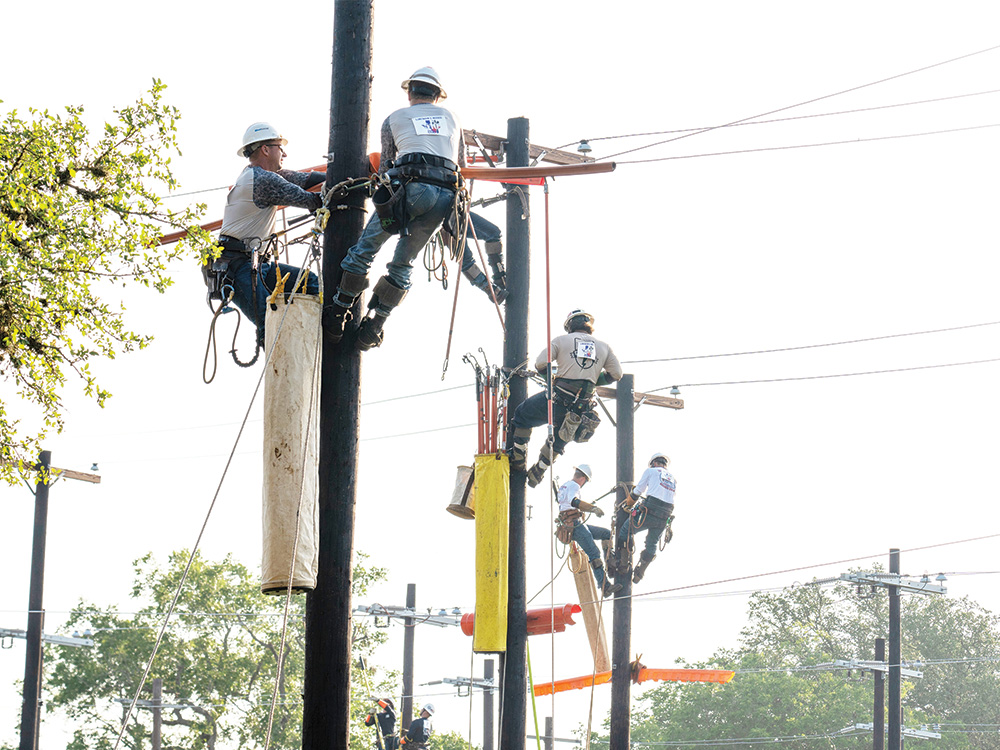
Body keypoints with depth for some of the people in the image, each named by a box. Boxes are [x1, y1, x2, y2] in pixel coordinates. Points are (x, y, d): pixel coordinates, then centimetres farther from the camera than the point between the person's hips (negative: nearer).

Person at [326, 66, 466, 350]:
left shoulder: (394, 119, 20)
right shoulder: (450, 117, 28)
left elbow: (384, 167, 22)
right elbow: (461, 163, 39)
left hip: (410, 188, -3)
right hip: (446, 196, 3)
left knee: (366, 248, 8)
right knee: (403, 263, 12)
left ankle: (337, 316, 7)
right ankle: (371, 328, 8)